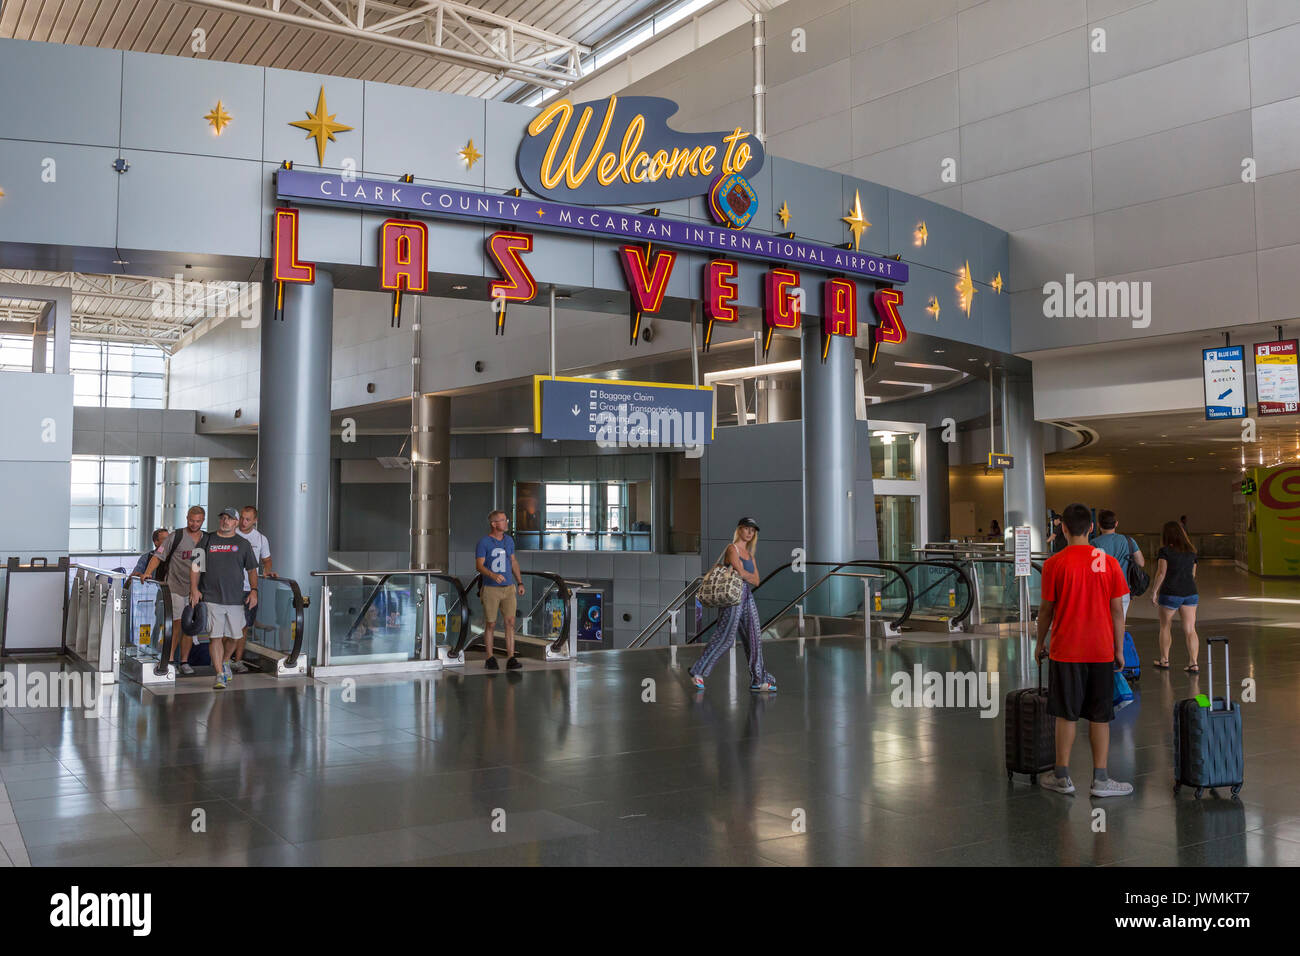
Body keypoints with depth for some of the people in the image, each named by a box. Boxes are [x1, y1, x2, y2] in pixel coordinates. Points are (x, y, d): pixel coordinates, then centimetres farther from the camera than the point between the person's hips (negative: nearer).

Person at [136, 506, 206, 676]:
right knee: (177, 624, -11)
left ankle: (184, 662, 13)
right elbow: (158, 556, -5)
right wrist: (147, 573, -19)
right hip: (175, 587, -3)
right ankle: (167, 660, -2)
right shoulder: (176, 536, -2)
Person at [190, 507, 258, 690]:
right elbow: (195, 566, 9)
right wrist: (194, 588, -2)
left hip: (236, 599, 1)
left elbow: (252, 570, 12)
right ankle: (220, 675, -4)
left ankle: (224, 662, 34)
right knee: (215, 636, -7)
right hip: (211, 598, -1)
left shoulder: (243, 544, 10)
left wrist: (253, 590, -2)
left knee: (233, 636, 7)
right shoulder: (207, 541, 9)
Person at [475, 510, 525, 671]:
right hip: (490, 589, -4)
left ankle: (511, 659, -6)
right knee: (491, 624, 3)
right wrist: (493, 575, -32)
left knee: (510, 622, -6)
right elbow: (479, 566, -14)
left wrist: (520, 582, 11)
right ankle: (490, 659, 17)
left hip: (508, 588, 4)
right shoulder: (483, 542, -8)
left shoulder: (508, 540, 8)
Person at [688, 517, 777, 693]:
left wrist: (742, 573, -5)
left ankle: (758, 680, 4)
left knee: (754, 637, 2)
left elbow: (756, 581, 10)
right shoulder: (732, 549, -6)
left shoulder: (749, 554, 18)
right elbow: (741, 572, -17)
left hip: (747, 597, 8)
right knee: (725, 637, -7)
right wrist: (749, 576, 3)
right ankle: (698, 671, 5)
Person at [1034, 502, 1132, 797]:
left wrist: (1040, 643, 12)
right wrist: (1119, 650, 9)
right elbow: (1117, 610, 1)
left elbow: (1046, 609, -2)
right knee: (1100, 716, 8)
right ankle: (1100, 780, 11)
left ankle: (1062, 777, 13)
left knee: (1067, 715, 6)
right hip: (1101, 651, 1)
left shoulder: (1053, 564, -7)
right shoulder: (1109, 563, -2)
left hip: (1065, 651, -1)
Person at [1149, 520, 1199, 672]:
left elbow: (1161, 573, -14)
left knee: (1165, 627, 13)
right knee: (1190, 630, 3)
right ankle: (1194, 664, -3)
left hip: (1170, 594, -4)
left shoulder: (1165, 551, -7)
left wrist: (1154, 592, -7)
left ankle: (1164, 661, 21)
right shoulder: (1191, 551, 9)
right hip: (1190, 592, 4)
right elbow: (1193, 574, 15)